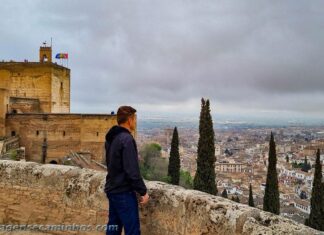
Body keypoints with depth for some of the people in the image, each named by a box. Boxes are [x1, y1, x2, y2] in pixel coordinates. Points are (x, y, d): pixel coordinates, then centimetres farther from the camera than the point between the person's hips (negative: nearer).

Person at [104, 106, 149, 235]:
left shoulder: (110, 138, 8)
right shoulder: (127, 139, -20)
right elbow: (132, 171, -22)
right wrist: (143, 191, -14)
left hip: (112, 190, 9)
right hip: (124, 192, -9)